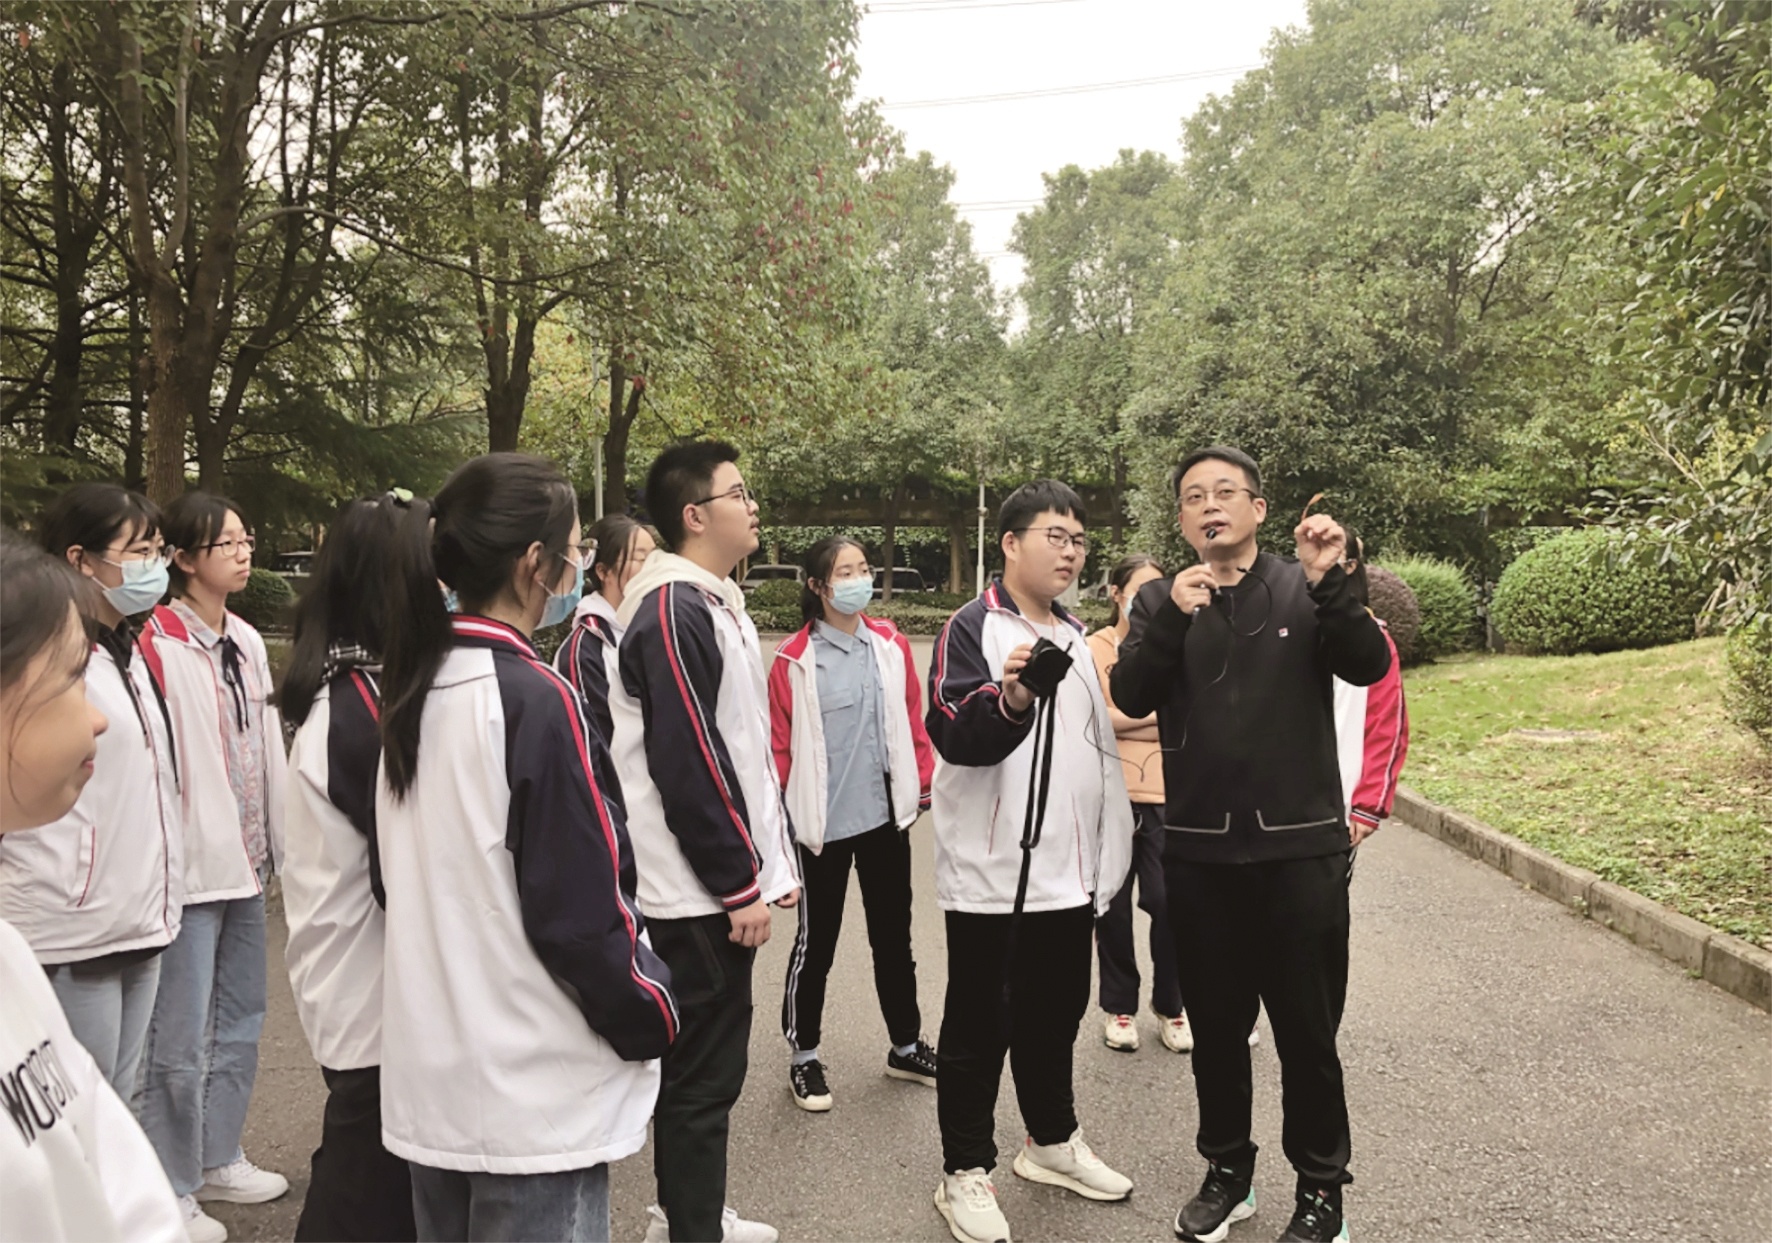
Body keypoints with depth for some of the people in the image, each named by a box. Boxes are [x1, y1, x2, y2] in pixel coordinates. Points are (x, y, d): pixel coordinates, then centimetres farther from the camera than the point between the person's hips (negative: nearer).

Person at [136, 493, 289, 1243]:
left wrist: (274, 840, 13)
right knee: (182, 1038, 2)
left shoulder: (247, 641, 10)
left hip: (247, 861, 8)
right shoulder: (156, 644, -14)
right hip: (192, 865, -8)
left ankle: (218, 1159, 34)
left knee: (241, 1019, 18)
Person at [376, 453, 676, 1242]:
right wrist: (653, 1017, -5)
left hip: (431, 1071, 8)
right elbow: (581, 910, -19)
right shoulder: (536, 700, -20)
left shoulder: (415, 688, 4)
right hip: (536, 1088, -8)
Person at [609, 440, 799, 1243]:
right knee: (703, 1071, 1)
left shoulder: (720, 604, 14)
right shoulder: (672, 612, -18)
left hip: (720, 885, 10)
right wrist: (740, 884, -17)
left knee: (707, 1063, 20)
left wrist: (774, 857, 17)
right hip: (701, 891, -10)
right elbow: (686, 764, -22)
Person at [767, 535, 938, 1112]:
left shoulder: (891, 646, 2)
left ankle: (906, 1045, 34)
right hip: (823, 823, -4)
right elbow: (779, 743, -9)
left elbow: (912, 722, 7)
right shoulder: (795, 659, -10)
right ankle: (803, 1055, 26)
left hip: (885, 815, 4)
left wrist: (926, 784, 6)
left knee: (893, 935, 17)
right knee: (816, 943, 9)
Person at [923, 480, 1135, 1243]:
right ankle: (966, 1173, 18)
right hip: (991, 875, -7)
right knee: (980, 1027, 4)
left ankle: (1053, 1142, 36)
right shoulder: (971, 628, -9)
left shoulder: (1077, 636, 14)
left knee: (1055, 1015, 19)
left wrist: (1108, 855, 20)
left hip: (1070, 872, 7)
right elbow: (951, 735, -20)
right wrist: (1010, 701, -39)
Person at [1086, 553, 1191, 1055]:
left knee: (1168, 902, -3)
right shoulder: (1094, 649, -1)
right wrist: (1157, 714, -8)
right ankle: (1118, 1007, 26)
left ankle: (1170, 1005, 19)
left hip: (1163, 795, 1)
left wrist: (1121, 720, -8)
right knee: (1113, 906, 10)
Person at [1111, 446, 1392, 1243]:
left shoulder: (1305, 590, 1)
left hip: (1301, 847, -2)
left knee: (1307, 1028, 7)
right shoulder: (1161, 601, 4)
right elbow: (1131, 697, -10)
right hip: (1198, 852, 2)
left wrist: (1328, 585, -29)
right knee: (1216, 1025, 14)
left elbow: (1368, 667, -14)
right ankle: (1227, 1171, 32)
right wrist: (1172, 618, -26)